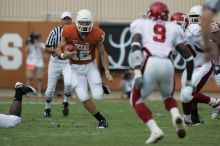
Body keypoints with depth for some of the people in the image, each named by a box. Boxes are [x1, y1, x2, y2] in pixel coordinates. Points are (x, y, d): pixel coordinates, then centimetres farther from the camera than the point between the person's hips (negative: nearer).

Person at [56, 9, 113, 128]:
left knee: (98, 96, -11)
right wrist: (63, 55, -30)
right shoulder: (69, 33, -20)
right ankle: (101, 119, 3)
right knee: (84, 98, -14)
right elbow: (59, 49, -6)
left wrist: (107, 71, -7)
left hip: (90, 66, 0)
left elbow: (102, 53, -2)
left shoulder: (96, 35, -17)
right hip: (76, 68, 0)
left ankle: (100, 86, 27)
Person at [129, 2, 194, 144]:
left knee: (137, 101, 17)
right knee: (168, 97, 30)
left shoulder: (141, 24, 20)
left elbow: (135, 46, -1)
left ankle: (155, 130, -5)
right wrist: (189, 80, 31)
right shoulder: (173, 28, 25)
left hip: (149, 65, -2)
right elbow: (188, 57, 20)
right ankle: (176, 116, -3)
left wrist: (137, 72, -8)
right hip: (168, 66, 2)